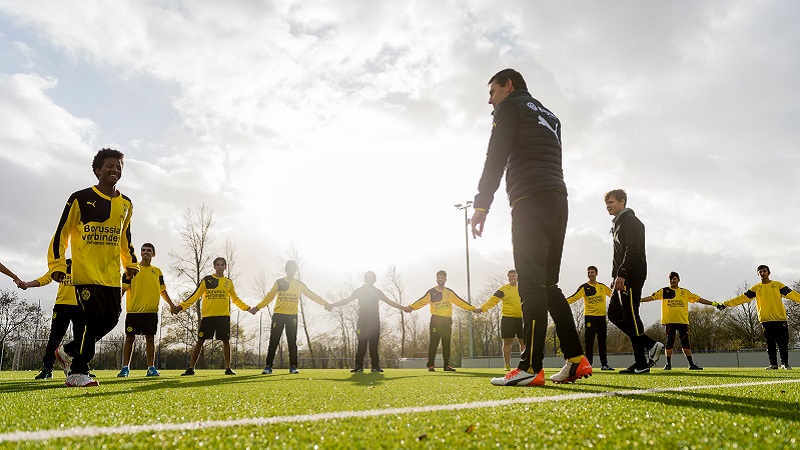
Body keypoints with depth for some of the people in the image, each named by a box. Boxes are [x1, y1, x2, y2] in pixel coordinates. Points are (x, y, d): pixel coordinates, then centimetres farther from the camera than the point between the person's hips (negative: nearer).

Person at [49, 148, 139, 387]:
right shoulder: (80, 199, -2)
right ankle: (77, 372, 5)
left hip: (112, 276, 6)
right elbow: (61, 233, 0)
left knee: (111, 319, 4)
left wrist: (131, 264, 19)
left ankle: (68, 351, 27)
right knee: (93, 319, -10)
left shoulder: (125, 204, 13)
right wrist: (57, 265, -5)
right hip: (86, 273, -6)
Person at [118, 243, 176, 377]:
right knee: (129, 338, 2)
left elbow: (162, 290, 16)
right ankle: (125, 368, 10)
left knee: (150, 338, 4)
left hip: (151, 311, 2)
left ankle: (151, 368, 9)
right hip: (133, 310, -2)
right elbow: (123, 288, 1)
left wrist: (171, 304, 9)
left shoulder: (157, 272, 12)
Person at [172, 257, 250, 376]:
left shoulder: (229, 282, 14)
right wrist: (181, 306, -6)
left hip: (224, 316, 2)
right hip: (207, 315, -2)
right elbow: (195, 295, 3)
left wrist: (247, 308, 15)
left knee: (226, 341, 0)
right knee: (200, 341, 0)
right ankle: (191, 368, 9)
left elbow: (235, 299, 23)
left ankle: (228, 368, 8)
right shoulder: (207, 280, 7)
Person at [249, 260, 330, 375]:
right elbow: (269, 297, 7)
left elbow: (311, 295, 6)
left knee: (292, 342, 1)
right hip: (278, 315, -1)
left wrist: (325, 303, -2)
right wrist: (257, 307, -1)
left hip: (292, 316, 1)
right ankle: (268, 366, 2)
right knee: (273, 341, -2)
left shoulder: (299, 284, 10)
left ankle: (293, 366, 5)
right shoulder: (279, 282, 8)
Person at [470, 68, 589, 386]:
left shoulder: (510, 106, 7)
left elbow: (496, 158, -5)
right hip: (558, 199, 8)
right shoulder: (549, 116, 32)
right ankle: (576, 360, 6)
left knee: (531, 283, -13)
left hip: (530, 200, -8)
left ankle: (531, 368, -15)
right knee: (548, 284, 9)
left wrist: (481, 205, -7)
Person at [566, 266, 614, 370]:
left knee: (602, 341, 9)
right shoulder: (584, 287, -2)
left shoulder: (602, 286, 12)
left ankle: (604, 364, 15)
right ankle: (589, 364, 0)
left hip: (602, 316, 4)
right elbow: (574, 297, -12)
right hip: (590, 316, -4)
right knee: (589, 341, -5)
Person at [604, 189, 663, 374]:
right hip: (623, 277, 10)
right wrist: (616, 276, 18)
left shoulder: (630, 221, -7)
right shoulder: (618, 224, 23)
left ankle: (641, 363, -3)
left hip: (632, 276, -10)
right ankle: (651, 345, 10)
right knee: (614, 313, 7)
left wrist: (621, 274, -23)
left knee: (630, 316, -9)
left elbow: (633, 250, -19)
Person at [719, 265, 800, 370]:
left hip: (780, 319, -1)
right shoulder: (756, 288, 8)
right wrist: (726, 304, -4)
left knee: (783, 343, 0)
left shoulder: (778, 285, 7)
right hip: (766, 320, 1)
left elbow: (791, 294, -1)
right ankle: (773, 364, 8)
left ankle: (785, 363, 11)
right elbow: (743, 298, 4)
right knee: (770, 344, 3)